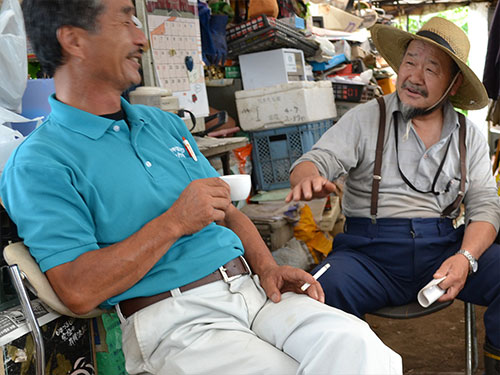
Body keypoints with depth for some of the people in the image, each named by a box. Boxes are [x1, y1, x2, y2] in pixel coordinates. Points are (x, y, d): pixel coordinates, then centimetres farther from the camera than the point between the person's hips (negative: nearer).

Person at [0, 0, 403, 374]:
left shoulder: (164, 124, 20)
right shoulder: (40, 164, -4)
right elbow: (79, 292, -14)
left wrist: (267, 266, 2)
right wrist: (174, 223, -12)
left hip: (250, 289, 6)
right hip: (171, 321, -5)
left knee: (354, 341, -18)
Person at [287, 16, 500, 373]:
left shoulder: (469, 136, 12)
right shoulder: (365, 119, 4)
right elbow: (318, 159, -6)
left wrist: (465, 257, -13)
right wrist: (308, 177, -33)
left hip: (442, 248, 3)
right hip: (370, 250, -2)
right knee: (324, 290, -32)